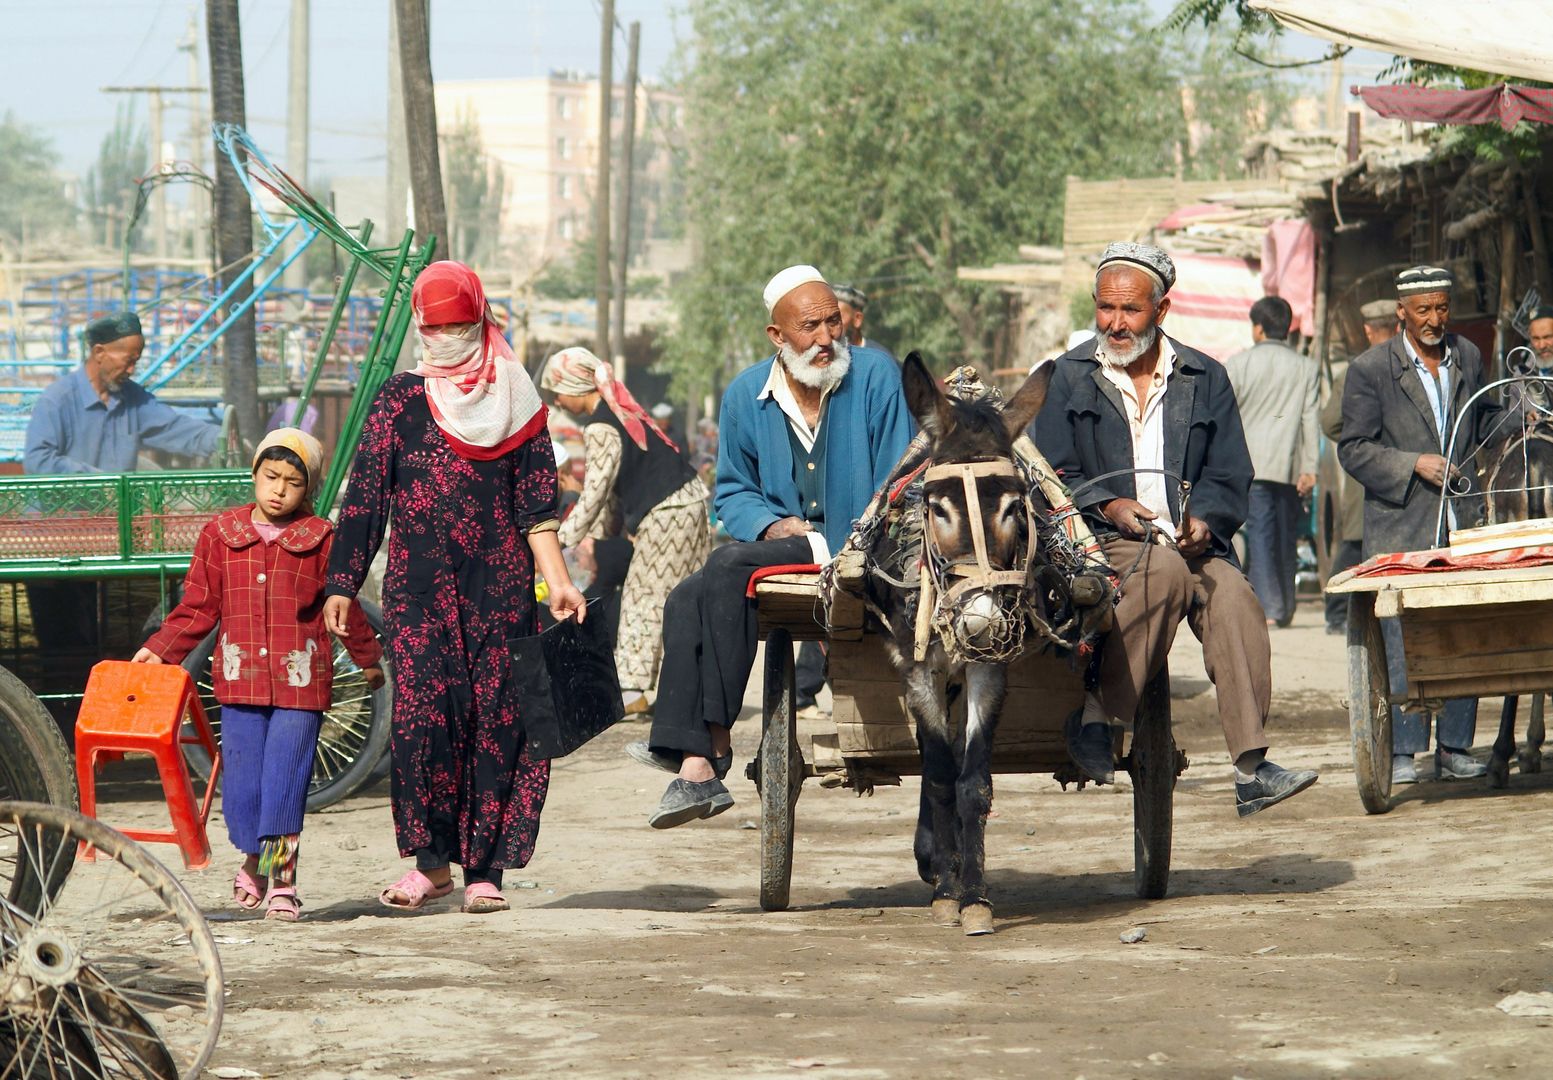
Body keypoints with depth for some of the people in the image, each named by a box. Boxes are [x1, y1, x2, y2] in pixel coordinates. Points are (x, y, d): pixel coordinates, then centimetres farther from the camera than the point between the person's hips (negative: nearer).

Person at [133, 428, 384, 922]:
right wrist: (159, 650, 5)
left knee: (285, 779, -5)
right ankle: (253, 859, 23)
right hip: (240, 677, 2)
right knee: (241, 779, 2)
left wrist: (368, 658, 20)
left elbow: (345, 607, 12)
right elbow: (198, 606, 11)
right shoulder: (221, 534, 6)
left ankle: (280, 879, 1)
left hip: (301, 681, -2)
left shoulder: (320, 540, 2)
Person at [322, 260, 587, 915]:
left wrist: (557, 581, -6)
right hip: (417, 588, 0)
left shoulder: (514, 400, 7)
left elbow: (535, 504, 5)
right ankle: (433, 860, 0)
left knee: (497, 722, -4)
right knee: (422, 716, -11)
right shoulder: (399, 399, 7)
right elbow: (365, 498, 5)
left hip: (500, 586, 0)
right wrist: (342, 584, 0)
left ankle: (484, 870, 0)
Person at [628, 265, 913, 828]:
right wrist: (770, 524, -4)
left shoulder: (875, 375, -4)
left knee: (729, 566, -28)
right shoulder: (747, 395, 9)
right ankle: (695, 768, -29)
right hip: (782, 546, 6)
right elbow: (733, 491, 19)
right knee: (686, 600, -21)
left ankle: (710, 747, -24)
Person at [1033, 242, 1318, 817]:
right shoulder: (1067, 377, 11)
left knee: (1233, 597, -29)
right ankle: (1095, 716, -31)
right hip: (1104, 542, -2)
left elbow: (1231, 478, 11)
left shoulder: (1205, 379, 15)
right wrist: (1108, 505, -14)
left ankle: (1250, 768, -35)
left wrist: (1202, 520, -11)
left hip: (1194, 542, 2)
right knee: (1165, 569, -36)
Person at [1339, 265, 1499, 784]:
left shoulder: (1468, 358, 12)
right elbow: (1353, 449, -3)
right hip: (1400, 524, -4)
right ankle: (1402, 751, 1)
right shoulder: (1370, 368, -2)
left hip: (1461, 522, 4)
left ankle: (1455, 748, 8)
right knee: (1402, 639, -5)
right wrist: (1413, 464, -13)